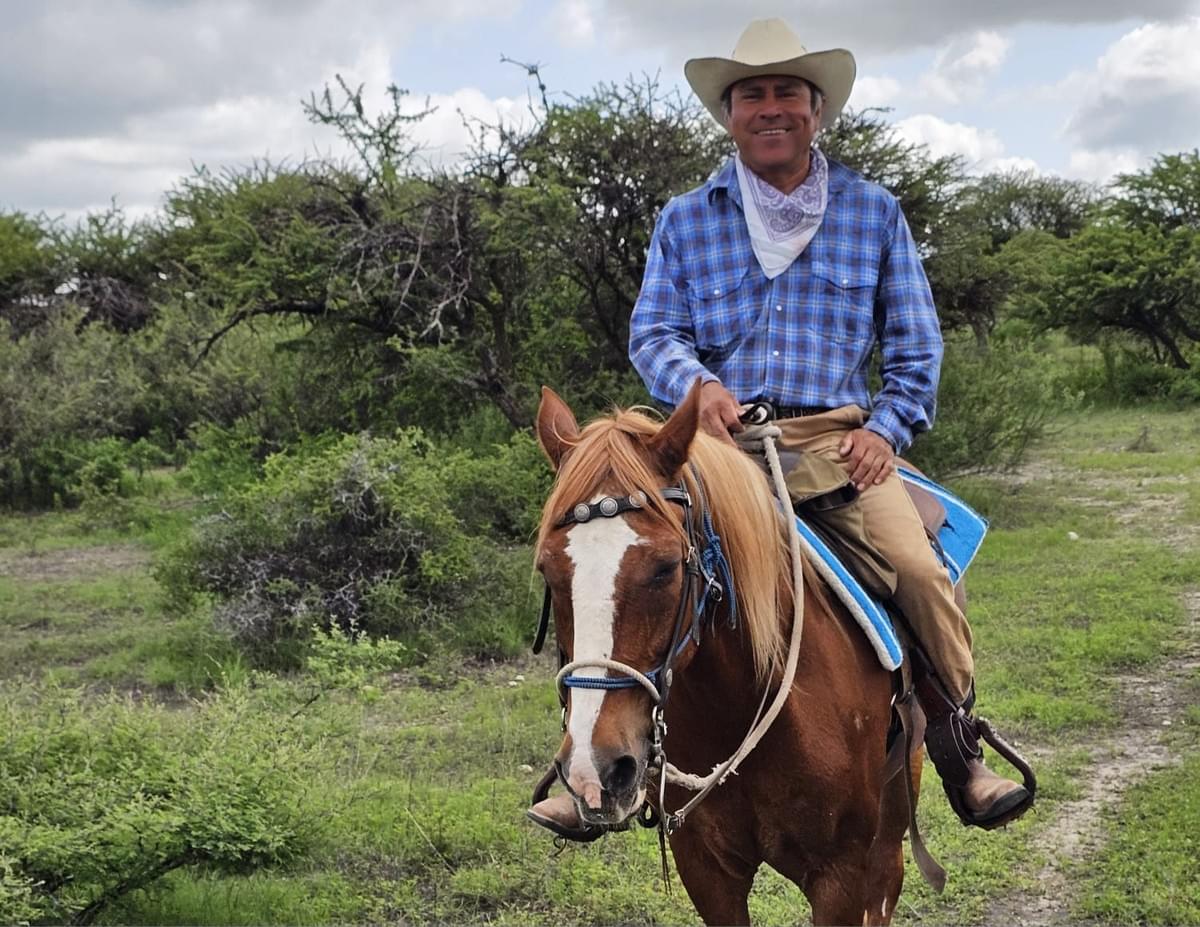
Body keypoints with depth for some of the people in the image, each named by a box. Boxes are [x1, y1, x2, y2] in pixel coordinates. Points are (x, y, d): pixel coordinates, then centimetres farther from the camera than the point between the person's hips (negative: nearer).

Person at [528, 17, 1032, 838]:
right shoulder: (685, 220, 11)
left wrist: (886, 428, -4)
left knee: (918, 565, -23)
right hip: (721, 435, 1)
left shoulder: (873, 212, 10)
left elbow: (915, 343, 12)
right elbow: (653, 332, 7)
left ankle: (960, 754, -4)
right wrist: (697, 384, -15)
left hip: (837, 437, -1)